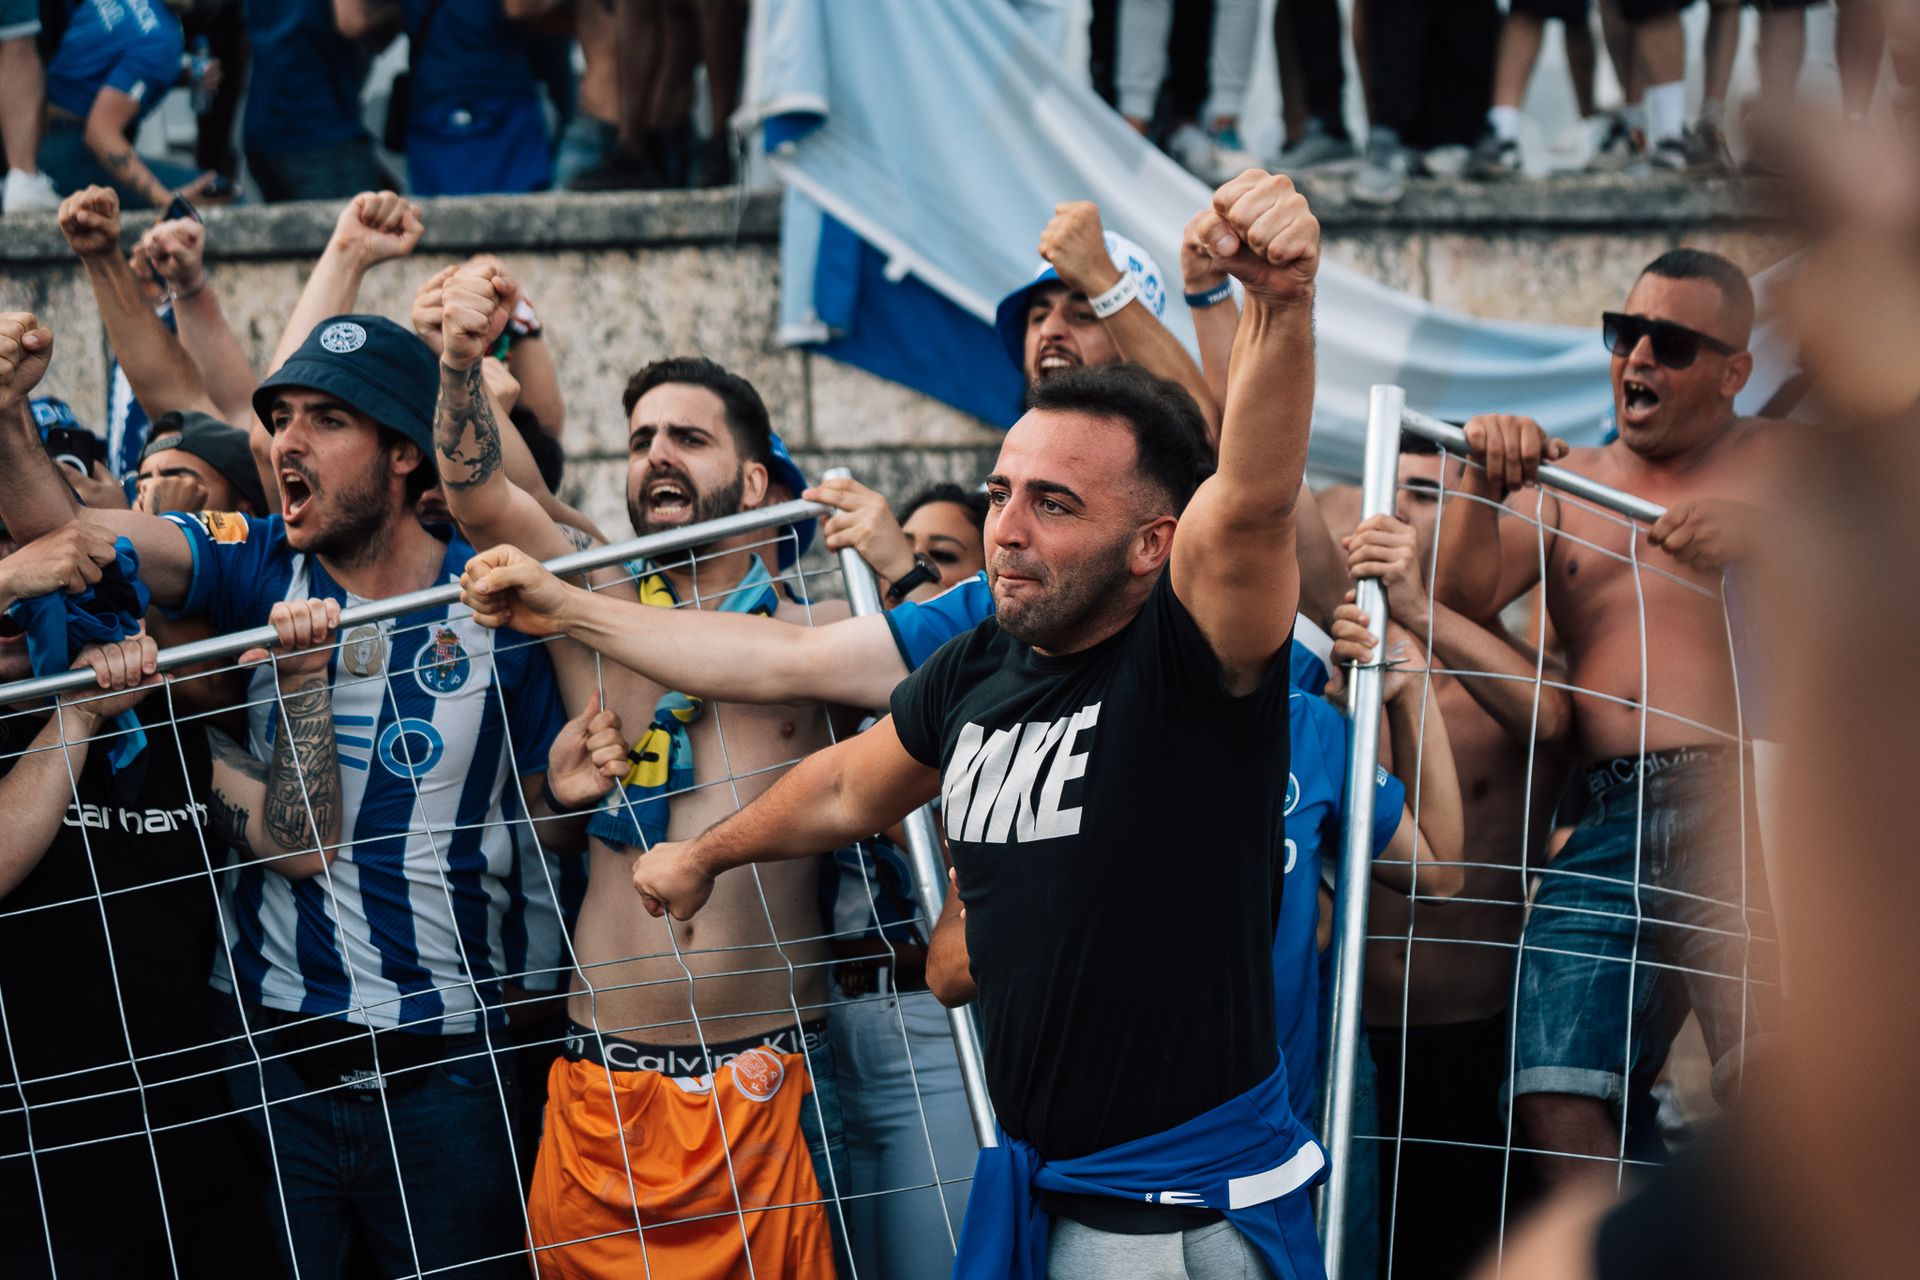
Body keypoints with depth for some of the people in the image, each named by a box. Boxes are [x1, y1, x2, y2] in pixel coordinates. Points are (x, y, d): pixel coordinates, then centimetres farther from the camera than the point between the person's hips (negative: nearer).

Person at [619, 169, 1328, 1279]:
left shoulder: (1188, 653, -16)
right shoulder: (976, 671, 5)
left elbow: (1253, 500, -37)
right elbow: (850, 788, 26)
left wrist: (1281, 303, -54)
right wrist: (705, 856, 42)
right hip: (1032, 1181, 7)